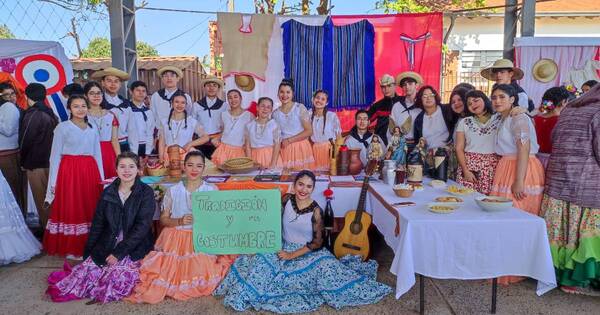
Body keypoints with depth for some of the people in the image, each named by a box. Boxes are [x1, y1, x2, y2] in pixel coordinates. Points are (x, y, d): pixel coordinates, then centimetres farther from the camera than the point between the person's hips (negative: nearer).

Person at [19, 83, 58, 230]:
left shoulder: (32, 114, -15)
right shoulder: (51, 114, 7)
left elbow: (25, 140, -11)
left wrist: (23, 161, 2)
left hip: (36, 163, -7)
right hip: (50, 161, 7)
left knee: (41, 198, 3)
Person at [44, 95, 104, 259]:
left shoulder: (93, 129, 12)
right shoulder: (62, 127, 0)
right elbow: (55, 155, -1)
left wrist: (102, 178, 9)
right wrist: (54, 181, -6)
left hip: (90, 172, 4)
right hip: (69, 171, -4)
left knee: (90, 209, 7)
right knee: (70, 209, 0)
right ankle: (71, 249, 10)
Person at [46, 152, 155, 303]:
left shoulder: (146, 193, -6)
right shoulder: (108, 192, 7)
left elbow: (142, 227, -13)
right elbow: (97, 224, 10)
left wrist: (119, 252, -17)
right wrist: (87, 253, 4)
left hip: (134, 249, -3)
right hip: (106, 247, 3)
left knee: (119, 278, -24)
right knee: (85, 271, -19)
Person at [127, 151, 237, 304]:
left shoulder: (212, 190, 1)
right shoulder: (173, 190, 3)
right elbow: (163, 219, 6)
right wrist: (179, 221, -12)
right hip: (177, 238, 1)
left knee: (202, 277, -17)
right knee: (169, 273, -15)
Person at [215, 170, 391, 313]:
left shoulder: (316, 211, -17)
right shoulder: (286, 199, -8)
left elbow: (317, 243, -16)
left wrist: (293, 255, -18)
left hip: (307, 252, -2)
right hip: (284, 247, 3)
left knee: (327, 267, -25)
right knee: (261, 259, -22)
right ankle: (245, 293, -1)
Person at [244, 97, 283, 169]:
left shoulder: (274, 125, -3)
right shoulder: (249, 125, 4)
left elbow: (277, 145, -6)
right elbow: (248, 146, 4)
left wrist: (273, 164, -12)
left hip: (271, 157, -2)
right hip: (255, 158, 2)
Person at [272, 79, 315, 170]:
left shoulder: (300, 108, -4)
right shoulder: (275, 113, 7)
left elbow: (309, 131, -8)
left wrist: (289, 140, -9)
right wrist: (279, 142, -4)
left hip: (300, 148, -3)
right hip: (284, 149, 3)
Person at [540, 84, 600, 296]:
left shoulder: (568, 109, 14)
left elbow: (554, 139, 26)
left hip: (557, 180, 7)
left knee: (558, 231, 12)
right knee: (582, 234, 3)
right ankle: (575, 280, 10)